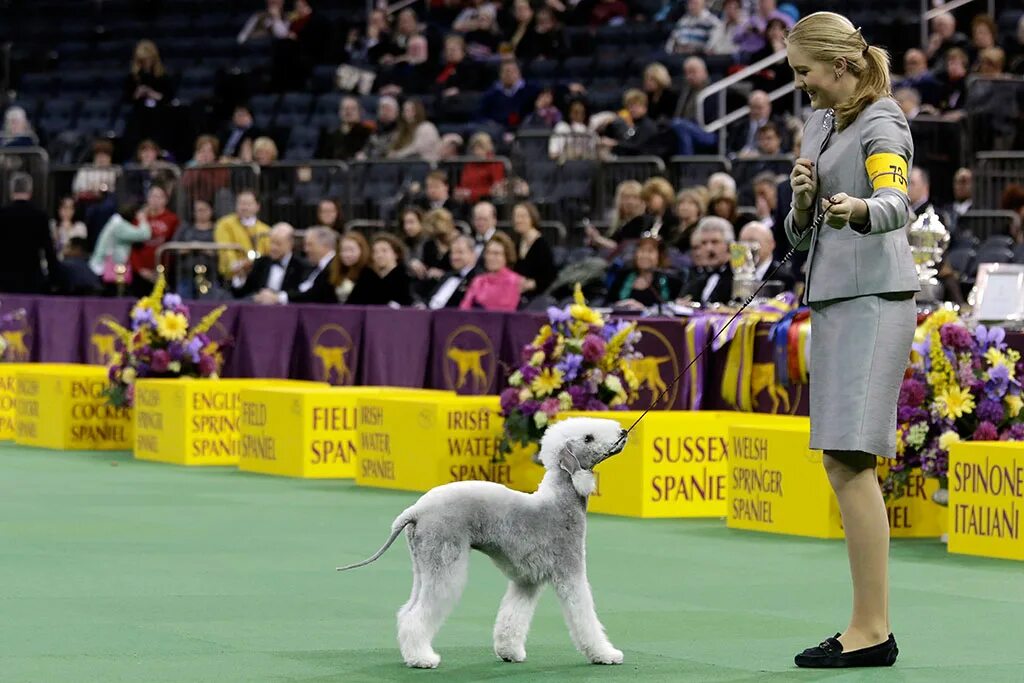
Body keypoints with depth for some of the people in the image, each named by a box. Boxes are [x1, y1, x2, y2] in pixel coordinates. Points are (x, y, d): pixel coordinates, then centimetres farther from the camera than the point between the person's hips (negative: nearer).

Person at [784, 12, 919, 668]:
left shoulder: (881, 126, -8)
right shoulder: (820, 124, 17)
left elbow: (897, 203, -28)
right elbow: (800, 232, 19)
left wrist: (858, 208, -49)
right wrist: (804, 198, -3)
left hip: (874, 300, -9)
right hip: (831, 300, 9)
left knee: (850, 459, -15)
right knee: (842, 463, 8)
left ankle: (873, 629, -16)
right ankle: (872, 626, 12)